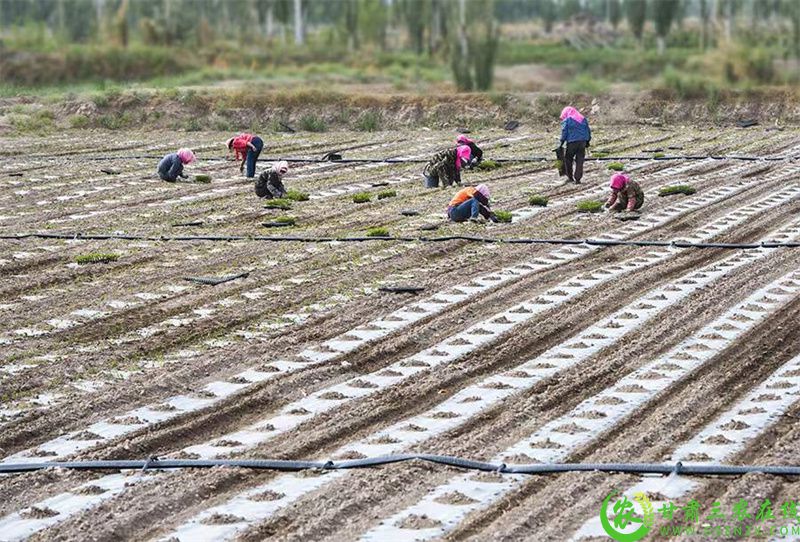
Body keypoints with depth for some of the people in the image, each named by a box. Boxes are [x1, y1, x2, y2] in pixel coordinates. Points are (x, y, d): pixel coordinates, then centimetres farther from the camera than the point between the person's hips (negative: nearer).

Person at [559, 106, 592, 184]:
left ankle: (570, 177, 13)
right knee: (580, 161, 6)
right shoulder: (583, 119, 15)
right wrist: (587, 141, 21)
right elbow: (588, 131, 15)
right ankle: (577, 179, 3)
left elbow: (564, 132, -6)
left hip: (572, 142, -4)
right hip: (582, 142, 4)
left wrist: (562, 142, -3)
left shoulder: (566, 120, -1)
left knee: (568, 159, 12)